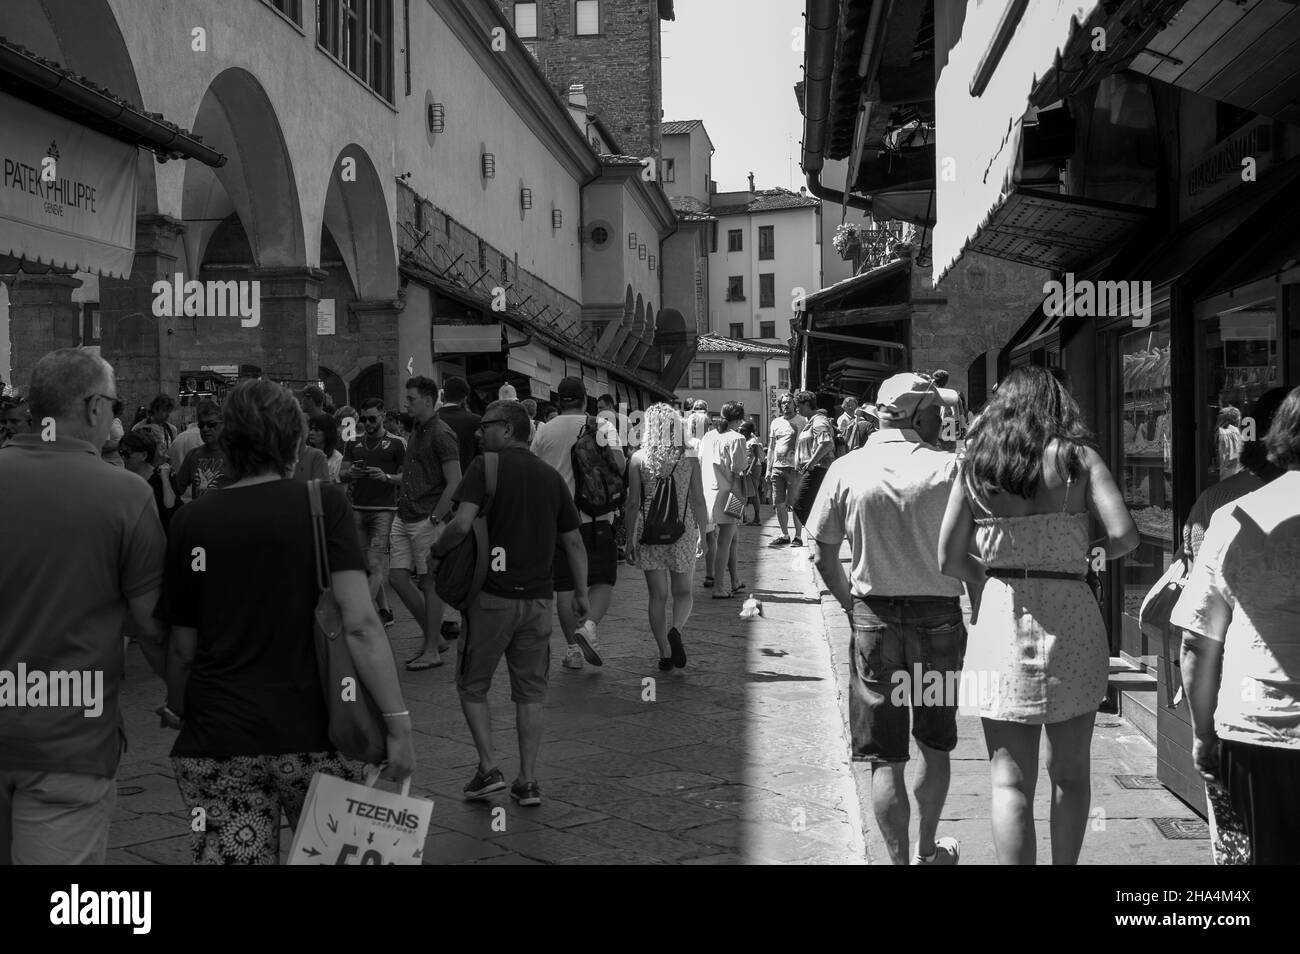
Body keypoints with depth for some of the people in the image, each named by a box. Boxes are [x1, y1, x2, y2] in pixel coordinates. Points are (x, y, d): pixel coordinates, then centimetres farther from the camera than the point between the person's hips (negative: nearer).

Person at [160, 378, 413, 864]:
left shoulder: (190, 521, 1)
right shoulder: (324, 504, -6)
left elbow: (183, 646, 9)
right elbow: (359, 625, -16)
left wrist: (177, 708, 26)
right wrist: (398, 721, -13)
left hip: (216, 738, 2)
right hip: (311, 734, -2)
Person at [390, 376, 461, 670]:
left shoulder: (441, 435, -12)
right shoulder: (416, 431, 14)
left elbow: (454, 483, -17)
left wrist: (434, 519, -18)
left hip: (427, 520, -9)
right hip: (404, 517, 9)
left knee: (430, 583, -1)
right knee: (397, 576, 7)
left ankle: (432, 650, 9)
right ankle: (434, 637, 20)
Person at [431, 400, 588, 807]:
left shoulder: (486, 467, -7)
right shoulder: (551, 476, 9)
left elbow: (462, 524, -20)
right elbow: (574, 541, 11)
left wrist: (437, 552, -2)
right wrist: (581, 593, 18)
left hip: (492, 595, -4)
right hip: (538, 598, 4)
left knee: (472, 686, 12)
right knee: (531, 691, 11)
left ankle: (489, 769, 5)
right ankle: (528, 781, 12)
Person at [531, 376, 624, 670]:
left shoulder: (544, 431, 3)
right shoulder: (601, 426, -1)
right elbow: (619, 463, -13)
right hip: (595, 516, -2)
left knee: (565, 587, 8)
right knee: (604, 580, 7)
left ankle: (573, 648, 9)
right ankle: (589, 625, -18)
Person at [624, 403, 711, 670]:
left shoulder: (638, 458, -5)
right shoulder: (689, 457, -4)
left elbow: (633, 503, -5)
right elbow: (699, 501, -2)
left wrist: (630, 539, 2)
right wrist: (704, 533, 8)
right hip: (683, 531, 0)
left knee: (658, 595, 10)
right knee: (683, 591, 15)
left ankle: (665, 653, 11)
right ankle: (676, 630, -13)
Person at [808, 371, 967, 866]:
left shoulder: (845, 470, -2)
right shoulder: (948, 468, -7)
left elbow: (824, 556, 0)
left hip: (873, 620, 0)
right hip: (939, 618, 0)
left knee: (885, 758, 7)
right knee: (935, 746, 20)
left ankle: (900, 860, 11)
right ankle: (927, 852, 36)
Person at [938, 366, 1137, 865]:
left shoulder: (976, 463, 4)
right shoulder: (1077, 456, 0)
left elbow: (949, 559, 2)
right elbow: (1124, 533, -11)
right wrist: (1089, 554, 9)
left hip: (1001, 615, 0)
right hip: (1071, 614, 0)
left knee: (1011, 780, 3)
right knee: (1070, 772, 16)